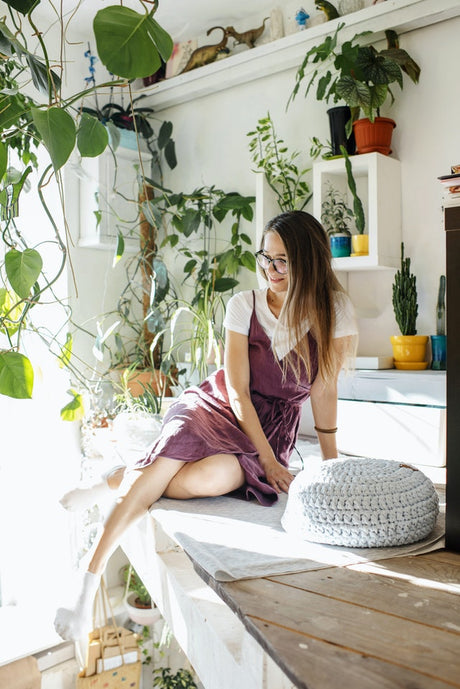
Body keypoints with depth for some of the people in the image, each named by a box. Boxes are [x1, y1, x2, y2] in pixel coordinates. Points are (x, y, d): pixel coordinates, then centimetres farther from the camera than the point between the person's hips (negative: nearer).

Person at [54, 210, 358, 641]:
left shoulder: (334, 310, -8)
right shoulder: (243, 306, -7)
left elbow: (324, 389, -3)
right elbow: (237, 392, -9)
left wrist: (332, 463, -1)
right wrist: (269, 460, -15)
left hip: (270, 429, 0)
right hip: (215, 410, 0)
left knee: (205, 480, -33)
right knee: (165, 467, -31)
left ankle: (126, 481, -4)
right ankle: (89, 582, -17)